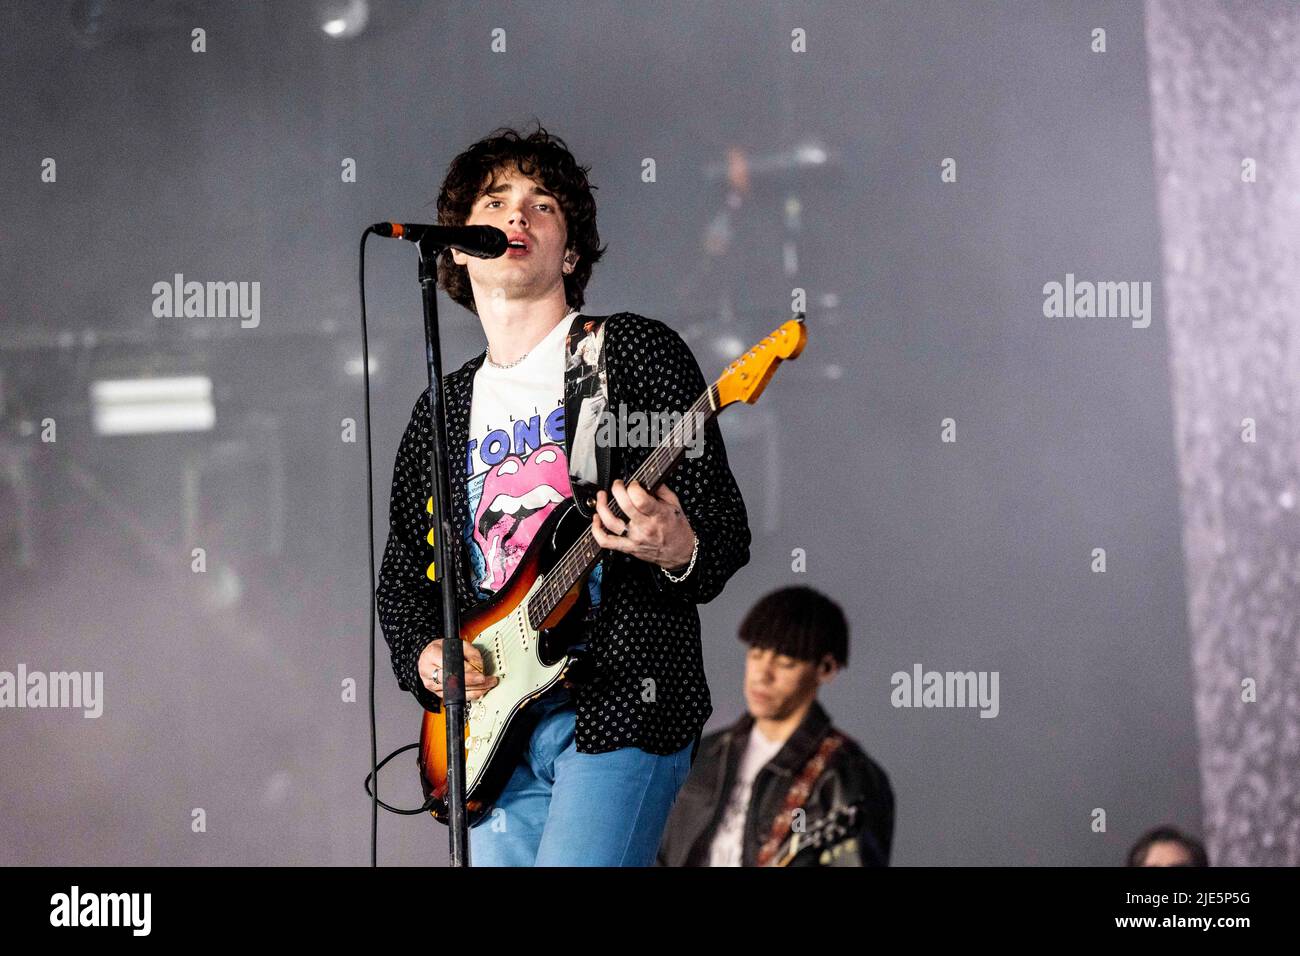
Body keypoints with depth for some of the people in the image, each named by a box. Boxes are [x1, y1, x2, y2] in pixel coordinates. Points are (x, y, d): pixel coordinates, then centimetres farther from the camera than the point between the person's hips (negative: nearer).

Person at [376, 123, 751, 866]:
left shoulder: (636, 352, 2)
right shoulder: (442, 411, 19)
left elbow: (726, 533, -2)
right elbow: (403, 574, 23)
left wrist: (678, 552, -25)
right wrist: (425, 656, 2)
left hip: (621, 712, -6)